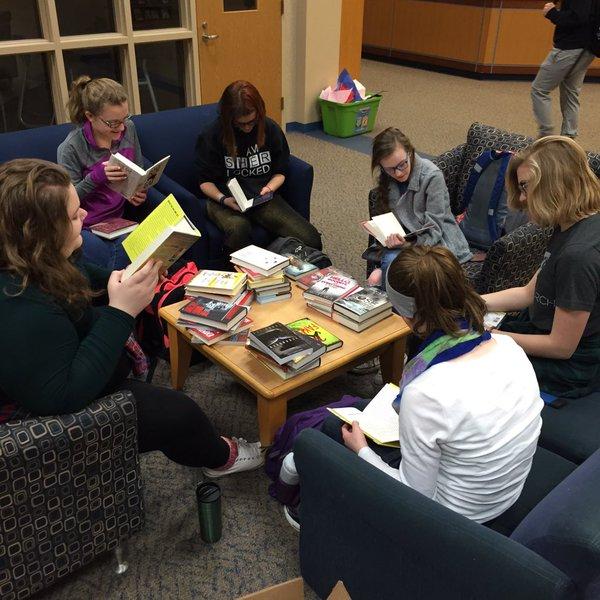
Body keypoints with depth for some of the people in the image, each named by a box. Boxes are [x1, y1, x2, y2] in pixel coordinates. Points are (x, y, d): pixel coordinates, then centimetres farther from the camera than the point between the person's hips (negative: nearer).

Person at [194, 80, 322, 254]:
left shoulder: (271, 129, 3)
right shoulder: (211, 135, -6)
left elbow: (280, 173, 12)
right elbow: (205, 181, 1)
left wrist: (269, 188, -9)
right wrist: (223, 199, -19)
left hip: (262, 198, 3)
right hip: (225, 200, -2)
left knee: (310, 239, -19)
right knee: (238, 228, -40)